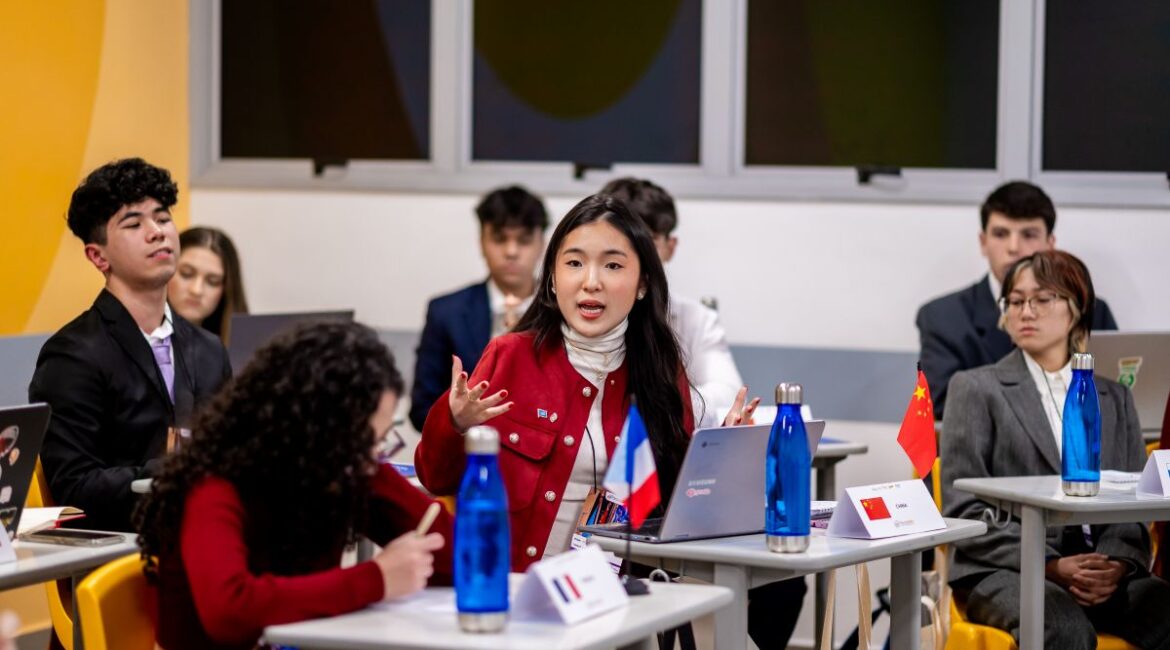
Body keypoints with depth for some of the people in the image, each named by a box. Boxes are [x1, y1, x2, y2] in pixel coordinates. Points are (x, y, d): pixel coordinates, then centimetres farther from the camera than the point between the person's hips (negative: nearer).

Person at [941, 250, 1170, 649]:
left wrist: (1117, 563, -11)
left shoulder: (1114, 398, 21)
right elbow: (964, 508, 0)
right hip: (1005, 571, -3)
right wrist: (1052, 566, -13)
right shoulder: (976, 389, 9)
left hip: (1105, 571, 3)